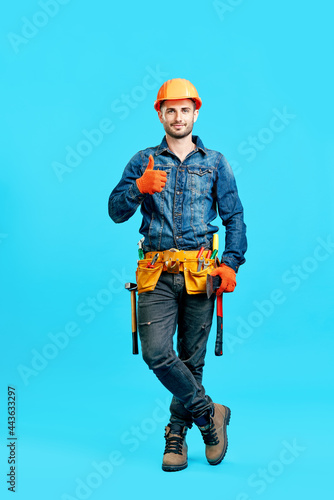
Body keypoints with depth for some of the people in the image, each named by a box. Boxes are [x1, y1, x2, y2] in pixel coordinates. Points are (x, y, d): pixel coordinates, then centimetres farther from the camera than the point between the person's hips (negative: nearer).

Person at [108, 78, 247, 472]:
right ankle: (209, 413, 6)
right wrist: (139, 187, -15)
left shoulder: (214, 162, 12)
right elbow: (116, 211, 5)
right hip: (157, 273, 0)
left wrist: (231, 263, -4)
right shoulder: (143, 161, 12)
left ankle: (177, 433, 23)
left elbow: (235, 218, 10)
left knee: (191, 358, 5)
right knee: (156, 352, -14)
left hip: (199, 273, 0)